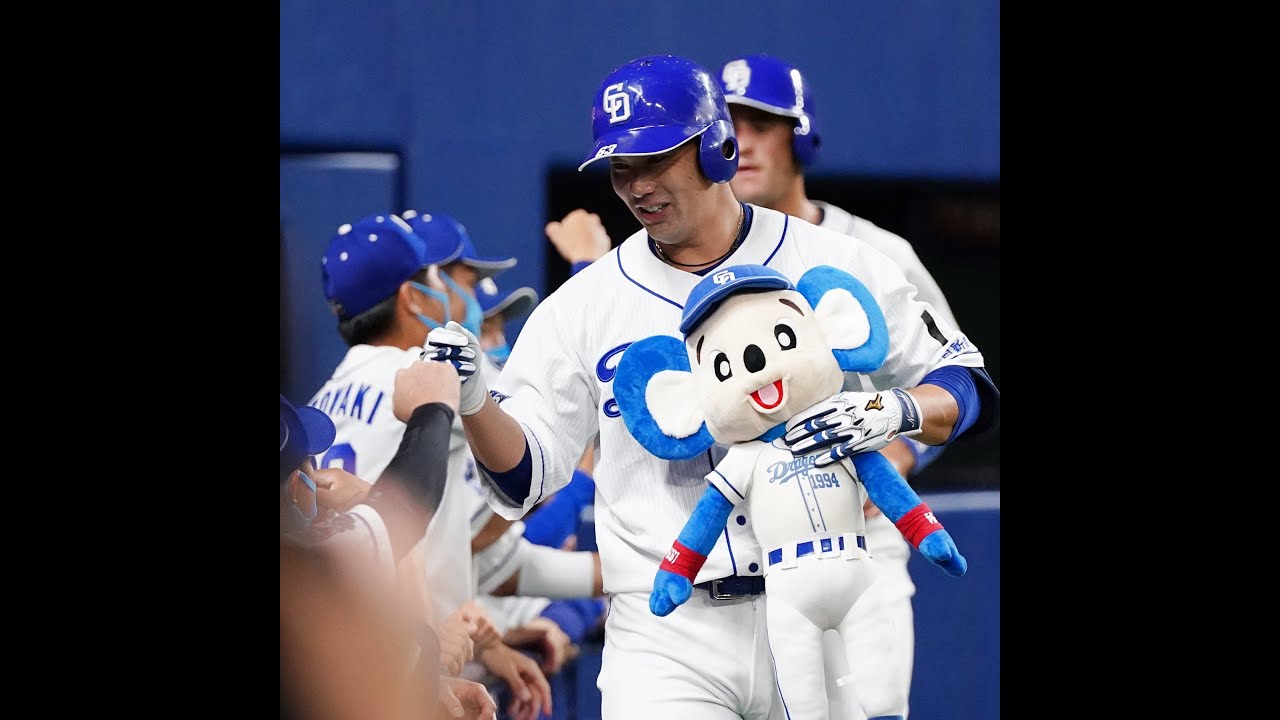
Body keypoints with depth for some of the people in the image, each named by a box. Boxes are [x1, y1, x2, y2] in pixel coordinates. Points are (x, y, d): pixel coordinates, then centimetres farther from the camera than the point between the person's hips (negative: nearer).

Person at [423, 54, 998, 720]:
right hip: (667, 637, 0)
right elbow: (521, 477, 6)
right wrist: (472, 400, -14)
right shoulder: (583, 306, 6)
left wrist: (895, 410, -16)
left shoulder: (835, 266, 3)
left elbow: (970, 391, 5)